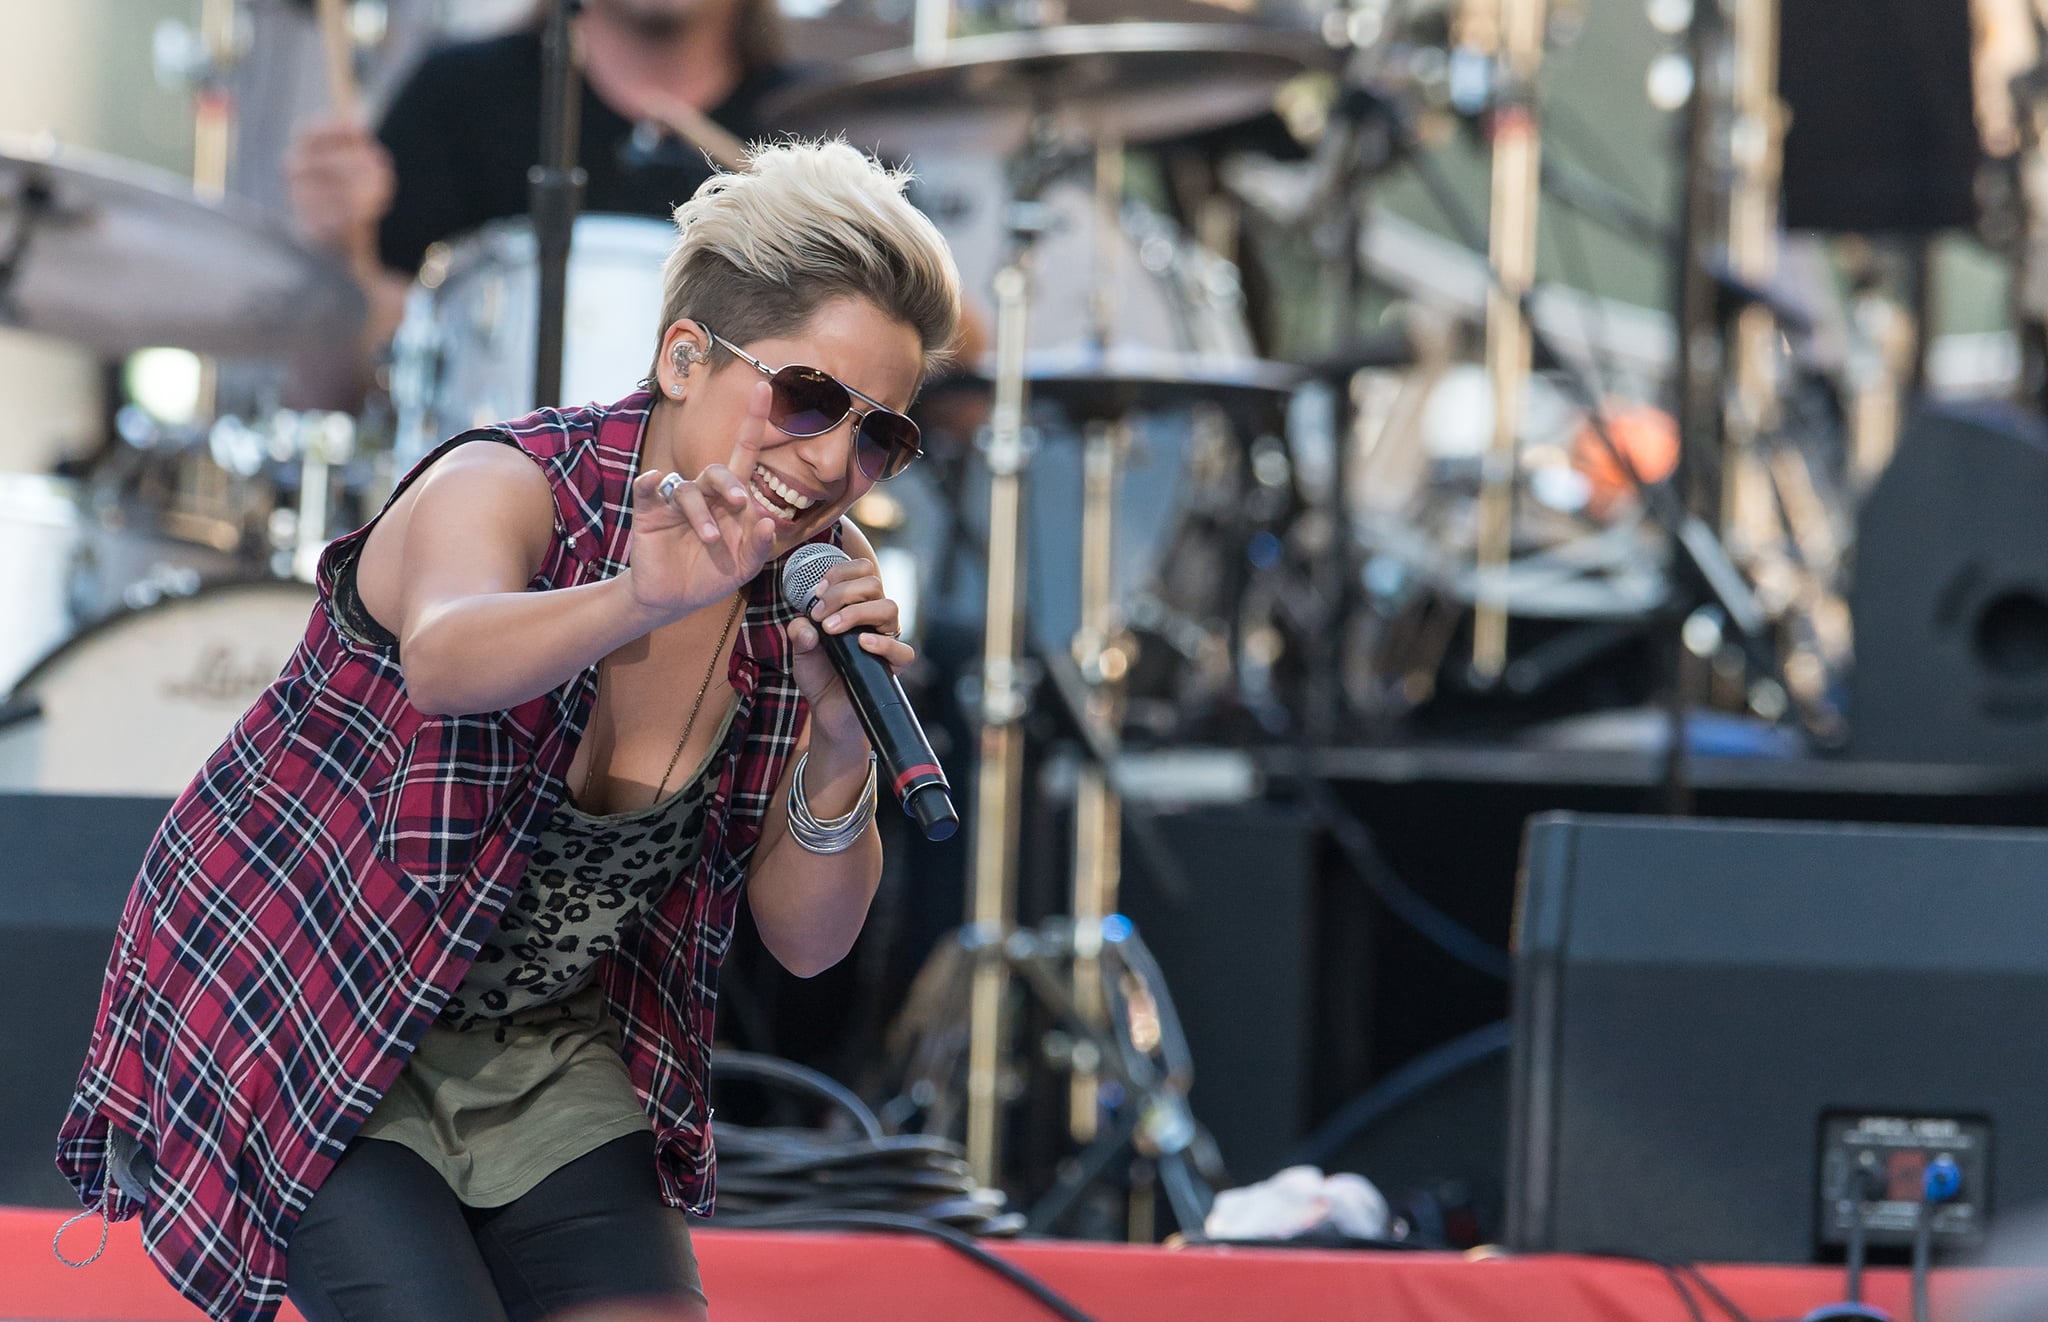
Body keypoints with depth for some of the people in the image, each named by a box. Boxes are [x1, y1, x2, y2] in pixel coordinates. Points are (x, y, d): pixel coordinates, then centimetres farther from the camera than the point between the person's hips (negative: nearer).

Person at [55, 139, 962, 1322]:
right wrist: (643, 601, -65)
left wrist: (840, 752, -23)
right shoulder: (505, 490, -20)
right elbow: (447, 659, -46)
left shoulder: (805, 593, -4)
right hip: (298, 1028, -6)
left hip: (546, 1058, 6)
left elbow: (807, 939, -3)